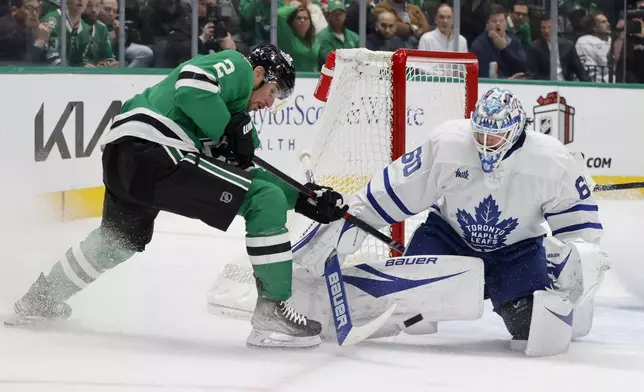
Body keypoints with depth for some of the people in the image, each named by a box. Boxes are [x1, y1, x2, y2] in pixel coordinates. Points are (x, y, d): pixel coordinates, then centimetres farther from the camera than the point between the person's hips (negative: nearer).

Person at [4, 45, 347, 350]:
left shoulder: (237, 109, 30)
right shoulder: (238, 66, 4)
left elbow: (244, 174, 28)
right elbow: (191, 85, -17)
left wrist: (304, 200, 22)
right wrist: (231, 130, -7)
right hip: (153, 151, -10)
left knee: (121, 239, 37)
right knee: (266, 202, -10)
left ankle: (39, 300, 52)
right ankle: (272, 312, -7)